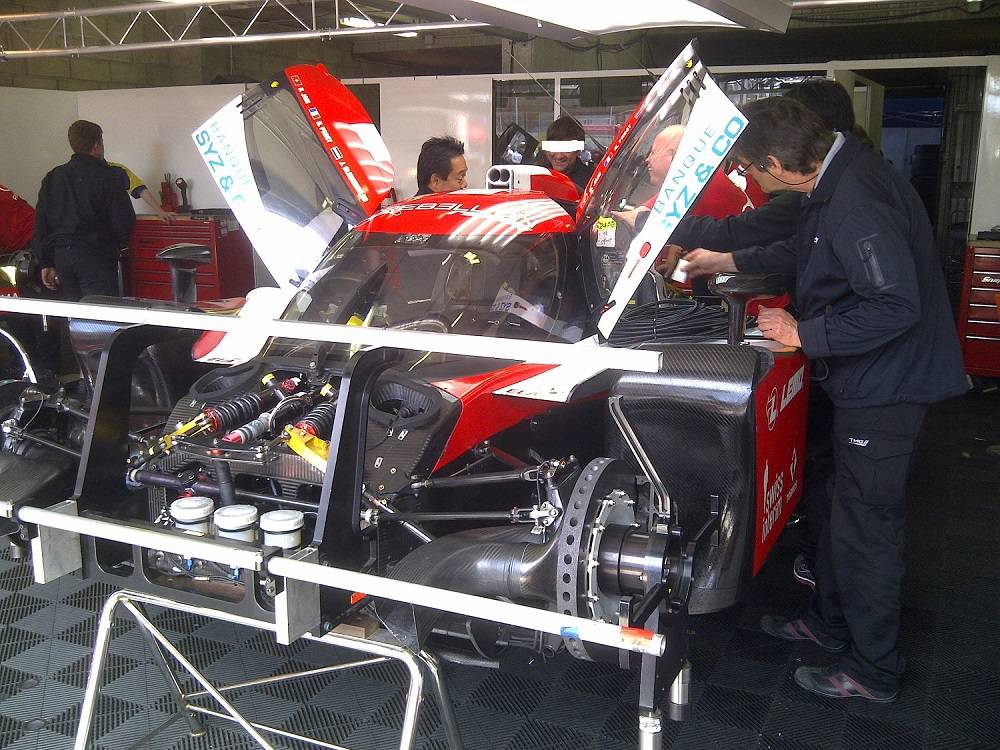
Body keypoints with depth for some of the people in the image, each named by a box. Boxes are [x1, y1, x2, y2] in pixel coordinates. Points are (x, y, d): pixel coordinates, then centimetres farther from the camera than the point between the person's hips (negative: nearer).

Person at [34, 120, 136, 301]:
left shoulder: (52, 177, 10)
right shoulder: (107, 177, -8)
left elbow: (40, 223, 11)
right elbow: (124, 220, -10)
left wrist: (46, 263, 15)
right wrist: (115, 246, 12)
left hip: (61, 256, 6)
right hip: (95, 257, -6)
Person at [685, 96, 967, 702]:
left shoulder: (858, 199, -28)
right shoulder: (835, 180, 6)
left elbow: (895, 305, -32)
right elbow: (804, 251, 24)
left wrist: (804, 335, -22)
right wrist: (726, 262, 28)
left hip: (887, 385, -10)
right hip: (868, 379, 10)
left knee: (868, 525, 2)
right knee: (845, 509, 22)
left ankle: (874, 672, 20)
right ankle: (829, 622, 41)